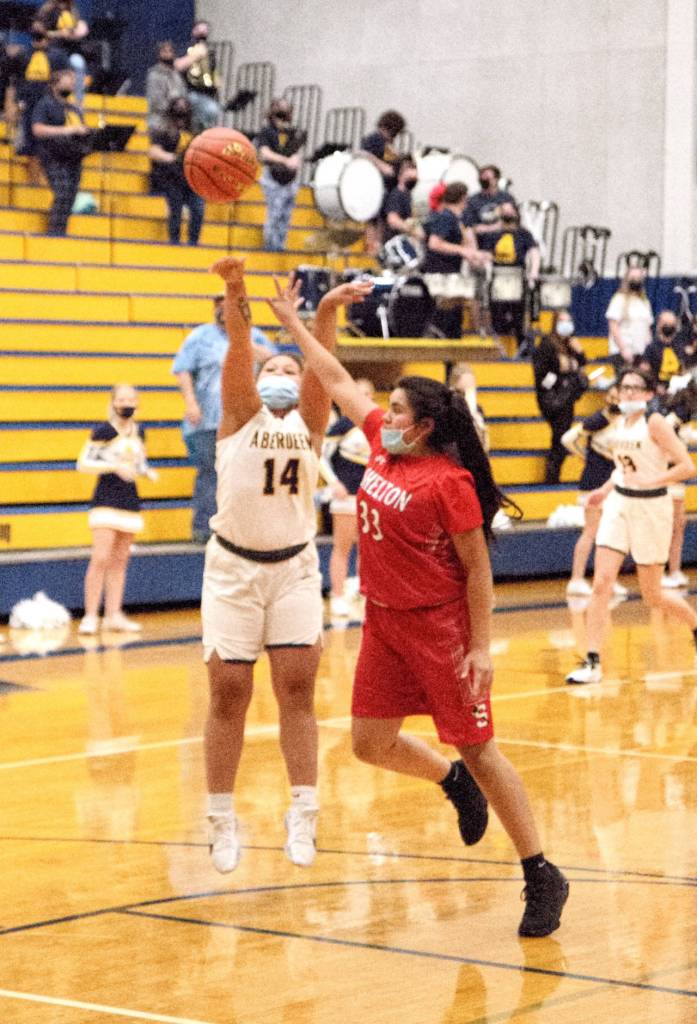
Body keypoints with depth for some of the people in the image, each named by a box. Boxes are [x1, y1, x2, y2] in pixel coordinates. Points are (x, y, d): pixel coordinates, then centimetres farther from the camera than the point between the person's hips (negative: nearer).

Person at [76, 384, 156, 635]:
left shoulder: (139, 432, 10)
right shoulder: (104, 431, -8)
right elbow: (83, 464, -11)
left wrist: (148, 472, 1)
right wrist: (115, 466, -21)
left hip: (130, 501, 6)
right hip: (106, 501, -6)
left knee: (120, 560, 9)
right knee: (101, 558, -13)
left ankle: (113, 615, 14)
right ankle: (90, 616, -9)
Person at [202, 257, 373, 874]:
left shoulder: (309, 422, 7)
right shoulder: (240, 414, 4)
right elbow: (239, 350, -14)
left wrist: (326, 313, -30)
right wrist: (235, 294, -31)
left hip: (293, 567, 1)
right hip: (233, 566, -1)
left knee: (297, 686, -8)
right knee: (229, 692, -1)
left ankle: (303, 813, -4)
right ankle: (223, 819, 10)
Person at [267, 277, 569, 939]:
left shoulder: (449, 482, -18)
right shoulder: (383, 445, 2)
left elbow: (477, 567, -15)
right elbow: (337, 380, 13)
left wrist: (481, 648, -17)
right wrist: (291, 320, 16)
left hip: (440, 629, -7)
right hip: (385, 623, 7)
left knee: (478, 750, -3)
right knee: (370, 743, 9)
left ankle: (541, 877, 7)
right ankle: (454, 783, 38)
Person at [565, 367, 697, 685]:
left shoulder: (655, 423, -14)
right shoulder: (620, 424, 7)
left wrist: (650, 482, -27)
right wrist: (605, 490, 12)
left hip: (651, 508, -6)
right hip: (618, 504, 6)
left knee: (652, 594, 5)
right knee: (601, 583, -8)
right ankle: (592, 664, -7)